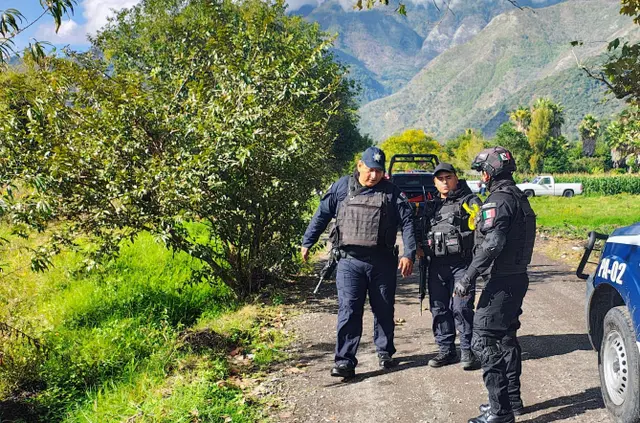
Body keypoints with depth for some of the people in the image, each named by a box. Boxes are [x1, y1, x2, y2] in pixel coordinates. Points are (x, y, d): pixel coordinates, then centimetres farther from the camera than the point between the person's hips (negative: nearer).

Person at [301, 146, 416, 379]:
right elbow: (322, 215, 11)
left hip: (382, 261, 1)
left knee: (384, 310, 12)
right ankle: (345, 360, -5)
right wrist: (307, 243, 13)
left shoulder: (391, 192, 2)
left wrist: (408, 254, -9)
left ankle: (385, 352, 31)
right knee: (348, 310, -7)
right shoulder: (342, 187, 3)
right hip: (350, 261, -1)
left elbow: (407, 222, 0)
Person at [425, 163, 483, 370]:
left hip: (462, 263, -6)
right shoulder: (434, 205, 19)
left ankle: (468, 351, 3)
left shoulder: (469, 201, 1)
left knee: (461, 307, -9)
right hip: (437, 265, 6)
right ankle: (446, 350, 19)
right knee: (439, 308, 8)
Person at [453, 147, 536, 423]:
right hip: (517, 277, 11)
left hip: (502, 282, -11)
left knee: (484, 341, -8)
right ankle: (512, 399, 30)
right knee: (506, 337, 20)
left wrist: (467, 279, -24)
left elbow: (491, 245, -26)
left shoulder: (498, 200, -17)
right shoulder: (519, 197, 15)